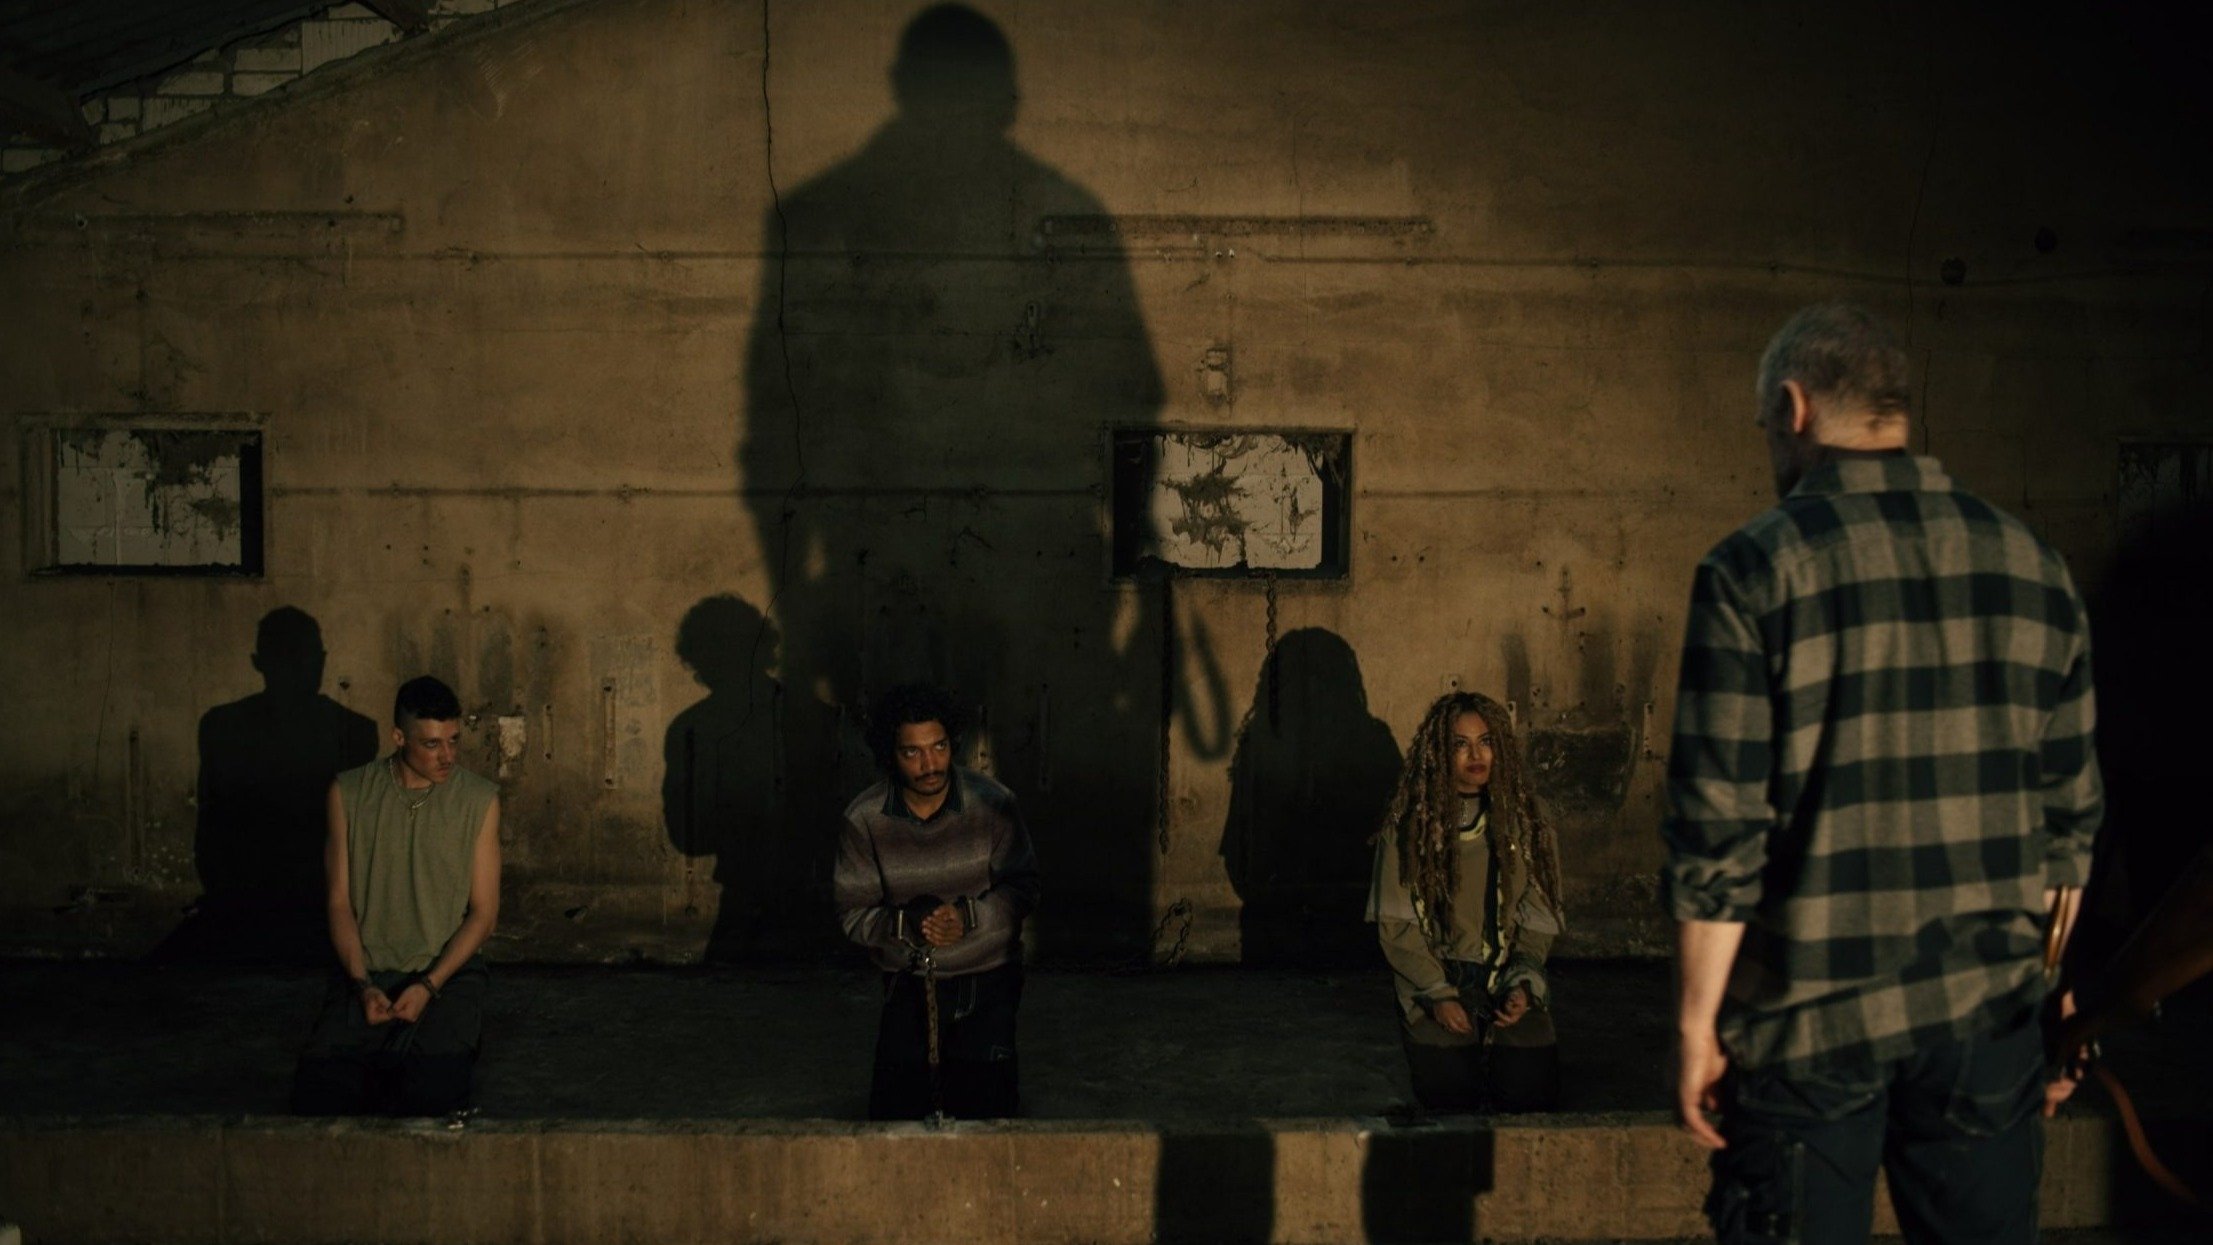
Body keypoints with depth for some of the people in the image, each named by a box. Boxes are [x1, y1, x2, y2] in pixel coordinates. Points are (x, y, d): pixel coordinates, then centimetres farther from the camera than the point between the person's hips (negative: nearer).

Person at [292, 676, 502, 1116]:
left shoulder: (479, 800, -2)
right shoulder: (349, 793, 2)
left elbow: (484, 912, -1)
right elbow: (340, 901, 3)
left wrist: (428, 986, -14)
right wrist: (362, 984, -11)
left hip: (447, 971, -1)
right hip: (365, 972, 1)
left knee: (432, 1092, -26)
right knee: (318, 1091, -21)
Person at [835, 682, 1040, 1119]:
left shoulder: (992, 803, -11)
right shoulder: (864, 819, -10)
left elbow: (1023, 887, -6)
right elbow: (853, 912, -6)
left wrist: (968, 917, -24)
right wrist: (906, 924, -26)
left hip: (986, 976, -1)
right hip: (909, 982, 1)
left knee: (983, 1111, -6)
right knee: (895, 1115, 0)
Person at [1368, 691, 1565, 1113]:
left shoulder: (1522, 824, 9)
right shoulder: (1407, 828, 0)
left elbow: (1537, 922, 9)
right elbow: (1396, 925, -3)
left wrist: (1524, 984, -7)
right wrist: (1438, 995, -12)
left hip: (1508, 986, 2)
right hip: (1434, 981, -2)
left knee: (1532, 1094, -14)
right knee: (1452, 1093, -18)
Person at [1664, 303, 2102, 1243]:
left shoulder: (1755, 571, -10)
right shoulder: (2031, 566, 5)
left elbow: (1718, 834, -13)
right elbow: (2068, 816, 10)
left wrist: (1697, 1024, -5)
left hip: (1811, 1019, -4)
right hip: (1987, 1014, 4)